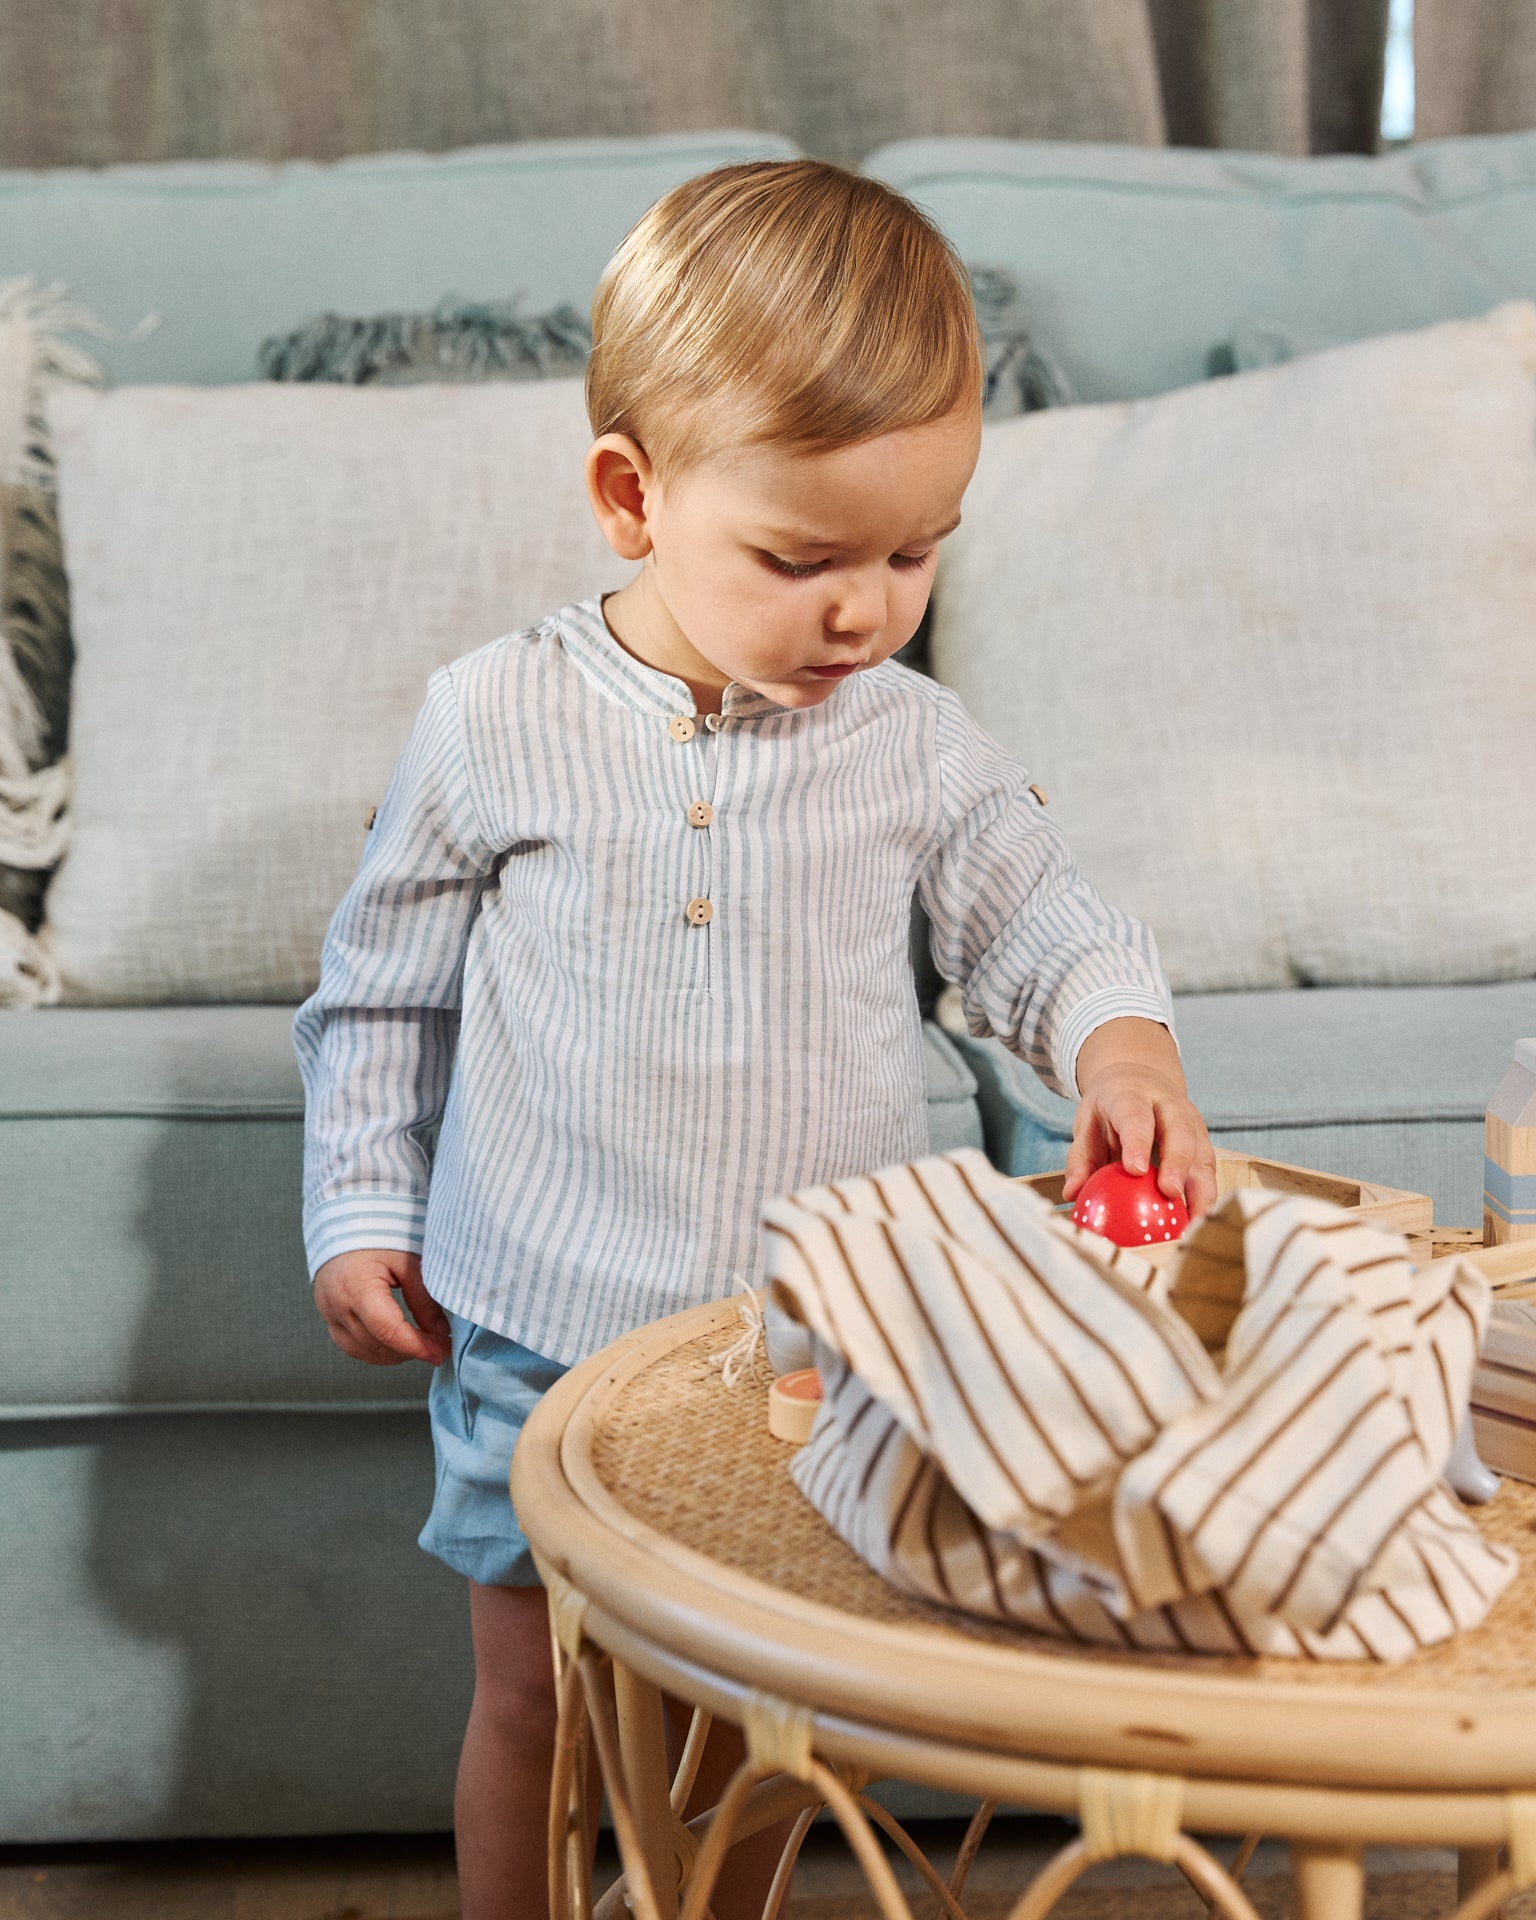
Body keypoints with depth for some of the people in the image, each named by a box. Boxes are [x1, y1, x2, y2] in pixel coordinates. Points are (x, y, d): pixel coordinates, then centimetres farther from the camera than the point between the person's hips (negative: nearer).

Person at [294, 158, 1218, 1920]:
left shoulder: (915, 748, -4)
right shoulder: (494, 725, -7)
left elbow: (1043, 927, 5)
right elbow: (382, 990, 4)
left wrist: (1120, 1046, -16)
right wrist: (359, 1212, 4)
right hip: (541, 1333, -1)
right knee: (529, 1694, 13)